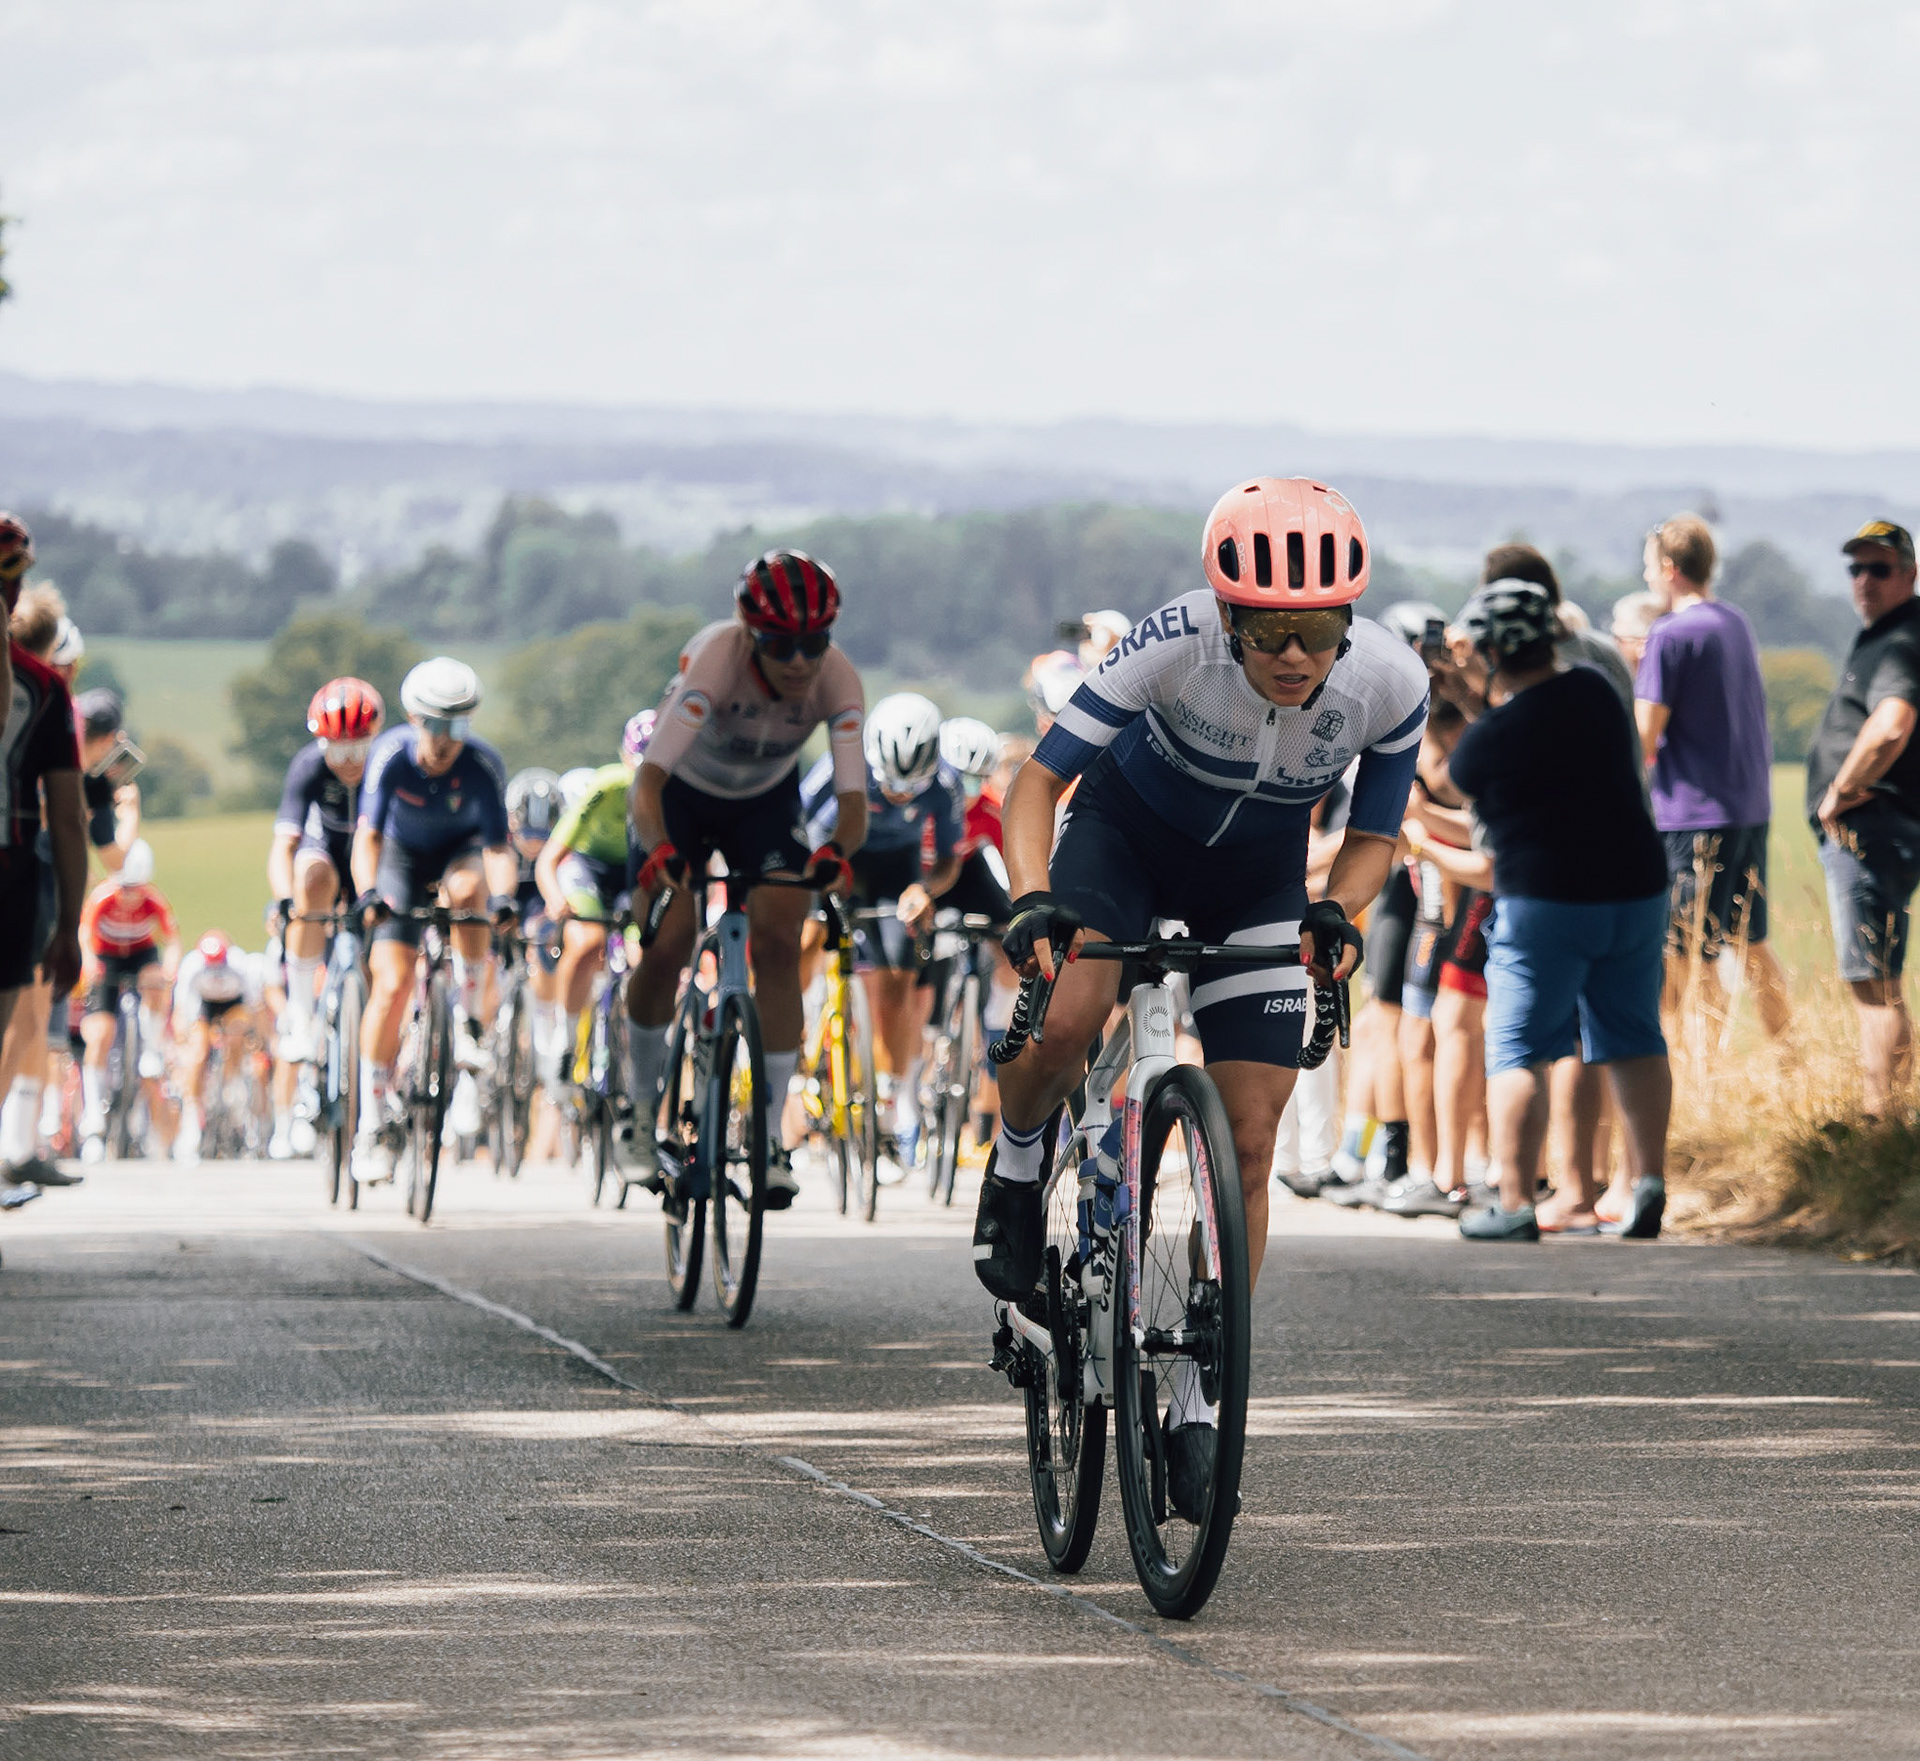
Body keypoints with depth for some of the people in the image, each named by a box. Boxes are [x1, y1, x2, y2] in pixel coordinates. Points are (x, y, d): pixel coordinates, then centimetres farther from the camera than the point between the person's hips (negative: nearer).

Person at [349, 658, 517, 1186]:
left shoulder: (482, 765, -29)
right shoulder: (391, 756, -28)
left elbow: (497, 846, -33)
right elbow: (367, 836, -32)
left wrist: (502, 896, -53)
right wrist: (369, 892, -50)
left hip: (461, 849, 0)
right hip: (405, 853, 0)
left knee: (467, 888, -37)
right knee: (391, 984, -13)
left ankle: (467, 1024, -18)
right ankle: (373, 1125, -5)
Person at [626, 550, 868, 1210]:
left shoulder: (837, 680, -30)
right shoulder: (715, 658, -38)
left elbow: (853, 799, -34)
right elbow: (648, 780, -44)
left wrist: (838, 850, -57)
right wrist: (659, 849, -63)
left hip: (766, 802, 2)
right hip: (682, 793, -2)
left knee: (778, 943, -17)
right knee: (664, 950, -14)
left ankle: (770, 1138, -8)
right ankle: (644, 1102, 14)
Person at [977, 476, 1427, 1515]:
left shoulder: (1391, 683, -27)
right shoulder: (1178, 642, -34)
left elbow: (1372, 838, -11)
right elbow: (1040, 777, -29)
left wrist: (1336, 912, -32)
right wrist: (1032, 900, -45)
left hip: (1257, 878, 2)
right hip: (1130, 831, -2)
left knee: (1248, 1142, -6)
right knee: (1062, 1026, -29)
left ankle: (1196, 1402, 4)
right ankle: (1017, 1162, 7)